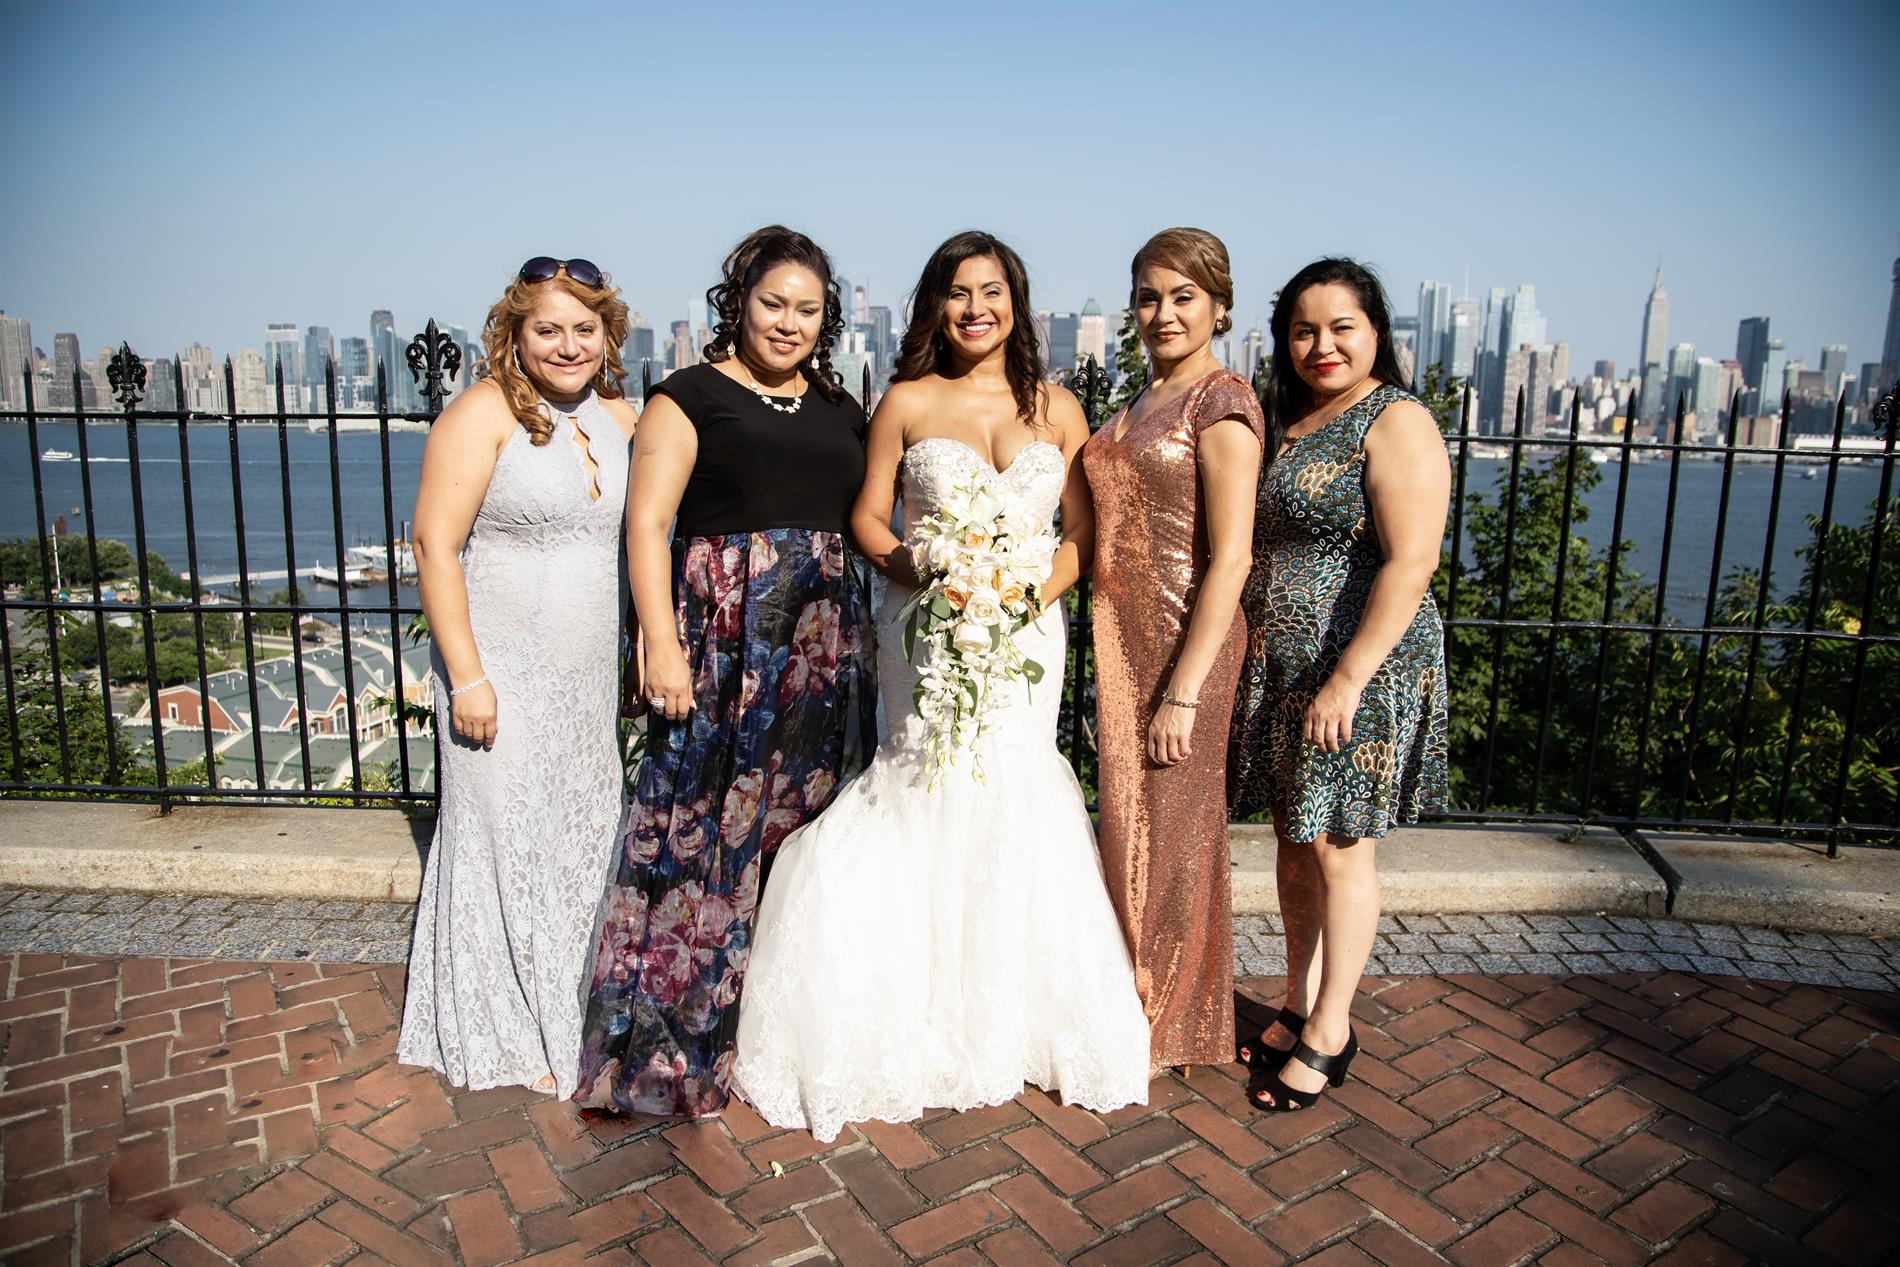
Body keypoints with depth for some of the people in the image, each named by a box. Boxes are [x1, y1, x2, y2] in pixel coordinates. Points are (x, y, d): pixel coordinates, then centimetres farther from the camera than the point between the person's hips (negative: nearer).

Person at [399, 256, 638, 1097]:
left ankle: (568, 1012, 33)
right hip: (504, 673, -6)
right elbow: (435, 546, -13)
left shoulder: (619, 417, 9)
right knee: (505, 841, 4)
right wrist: (465, 675, -18)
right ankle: (506, 1037, 20)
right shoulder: (484, 413, -10)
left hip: (592, 679, 6)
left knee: (582, 837, 14)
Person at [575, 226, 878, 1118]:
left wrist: (870, 635, 10)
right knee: (706, 835, -5)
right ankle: (673, 1042, 7)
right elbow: (646, 524, -7)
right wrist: (661, 643, -17)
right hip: (721, 638, -5)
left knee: (809, 827, 10)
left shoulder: (838, 409, 16)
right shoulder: (691, 397, 0)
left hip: (828, 645, 6)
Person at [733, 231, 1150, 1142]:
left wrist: (1030, 593, -10)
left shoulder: (1056, 410, 9)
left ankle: (1014, 1016, 19)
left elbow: (1084, 533, 8)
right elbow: (869, 517, 5)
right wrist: (917, 571, -13)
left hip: (1025, 633, 2)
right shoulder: (908, 402, 5)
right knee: (934, 788, -4)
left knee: (1010, 786, -2)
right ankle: (933, 1012, 16)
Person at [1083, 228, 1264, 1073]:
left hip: (1183, 643, -8)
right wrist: (1109, 654, 13)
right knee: (1130, 823, 15)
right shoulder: (1140, 404, 14)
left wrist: (1185, 690, -20)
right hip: (1123, 638, 8)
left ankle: (1167, 1033, 23)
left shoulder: (1220, 402, -12)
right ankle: (1135, 1008, 33)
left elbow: (1231, 558, -18)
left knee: (1169, 833, 4)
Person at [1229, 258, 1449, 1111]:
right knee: (1294, 840, 14)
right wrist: (1247, 657, 10)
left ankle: (1330, 1030, 19)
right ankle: (1299, 1004, 30)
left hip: (1358, 671, -7)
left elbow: (1409, 563, -19)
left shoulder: (1396, 424, -11)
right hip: (1278, 666, 7)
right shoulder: (1286, 422, 12)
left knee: (1337, 846, 3)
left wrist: (1348, 678, -22)